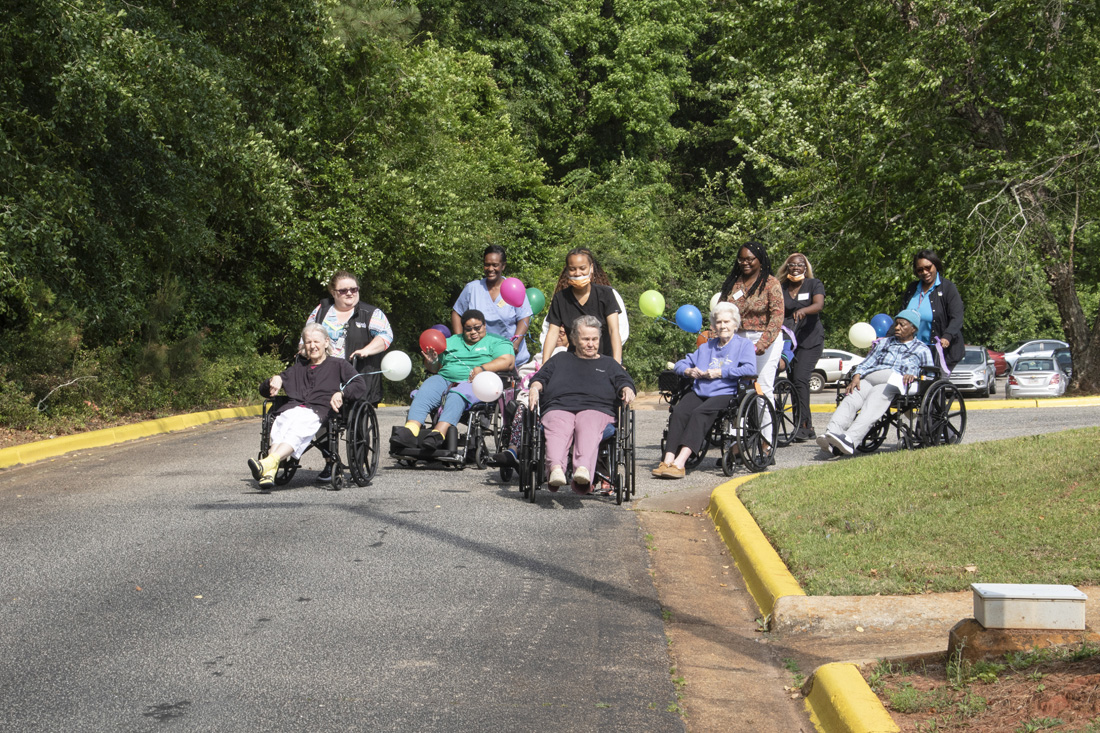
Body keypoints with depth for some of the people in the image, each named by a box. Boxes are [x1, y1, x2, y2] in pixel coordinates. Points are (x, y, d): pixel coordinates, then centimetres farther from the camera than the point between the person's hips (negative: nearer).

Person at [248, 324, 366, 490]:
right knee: (280, 429, -34)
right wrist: (274, 380, 15)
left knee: (296, 431, -38)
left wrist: (341, 393, -10)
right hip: (291, 408, 3)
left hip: (318, 412, -3)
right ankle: (269, 473, -56)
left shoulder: (338, 365, 25)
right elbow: (264, 390, 39)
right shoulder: (297, 368, 37)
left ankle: (268, 464, -61)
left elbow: (361, 386, 9)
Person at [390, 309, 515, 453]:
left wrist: (483, 368, -16)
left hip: (474, 383, -4)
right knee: (423, 394, -28)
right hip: (444, 379, 5)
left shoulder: (496, 342, 15)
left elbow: (508, 362, -3)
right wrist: (431, 362, 0)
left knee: (456, 396, -38)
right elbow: (435, 368, 25)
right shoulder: (451, 342, 29)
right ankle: (410, 431, -48)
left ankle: (438, 434, -59)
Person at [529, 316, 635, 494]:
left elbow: (623, 380, 20)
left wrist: (627, 389, -6)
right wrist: (535, 387, 0)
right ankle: (556, 469, -64)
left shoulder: (608, 364, 36)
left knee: (588, 429, -40)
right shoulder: (560, 360, 38)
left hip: (595, 409, 0)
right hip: (559, 407, 1)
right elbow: (541, 377, 25)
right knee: (557, 428, -38)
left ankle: (583, 470, -65)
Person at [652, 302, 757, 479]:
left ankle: (680, 463, -44)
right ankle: (668, 460, -39)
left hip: (726, 393, -5)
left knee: (700, 413, -34)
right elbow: (681, 364, 28)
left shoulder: (744, 344, 12)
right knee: (679, 412, -28)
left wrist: (720, 372, -9)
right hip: (699, 391, 5)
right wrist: (689, 371, 4)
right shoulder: (707, 346, 30)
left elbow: (750, 369, -8)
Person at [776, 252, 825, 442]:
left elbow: (819, 305, -15)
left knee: (800, 378, -19)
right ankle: (809, 428, 11)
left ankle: (803, 426, -20)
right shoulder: (781, 288, 11)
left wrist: (804, 310, -36)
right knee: (793, 381, 2)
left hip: (810, 340, -4)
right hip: (789, 339, 4)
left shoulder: (814, 284, 2)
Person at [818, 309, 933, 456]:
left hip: (895, 384, -4)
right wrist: (856, 376, 3)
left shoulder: (922, 349, 24)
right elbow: (866, 363, 23)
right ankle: (831, 434, -53)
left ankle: (850, 440, -58)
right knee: (851, 399, -30)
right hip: (868, 380, 4)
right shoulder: (883, 343, 35)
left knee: (873, 404, -36)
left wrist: (913, 376, -8)